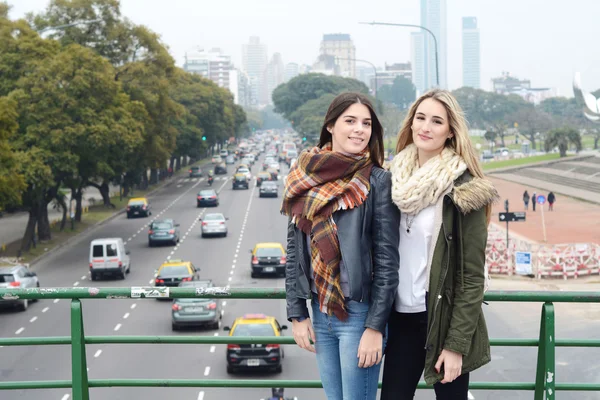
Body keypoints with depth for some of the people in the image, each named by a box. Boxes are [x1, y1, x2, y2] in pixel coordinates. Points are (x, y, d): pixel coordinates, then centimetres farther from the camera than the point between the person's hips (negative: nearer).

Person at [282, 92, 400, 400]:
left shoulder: (377, 181, -8)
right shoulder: (306, 178, 4)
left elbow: (387, 259, -10)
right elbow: (294, 250, 9)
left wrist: (375, 327, -13)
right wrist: (297, 314, 5)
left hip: (359, 313, -4)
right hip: (319, 312, 4)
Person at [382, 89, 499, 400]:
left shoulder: (464, 189, -12)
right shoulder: (395, 178, 5)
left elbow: (472, 275, -12)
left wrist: (456, 344, -15)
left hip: (444, 318, -5)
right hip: (401, 316, 5)